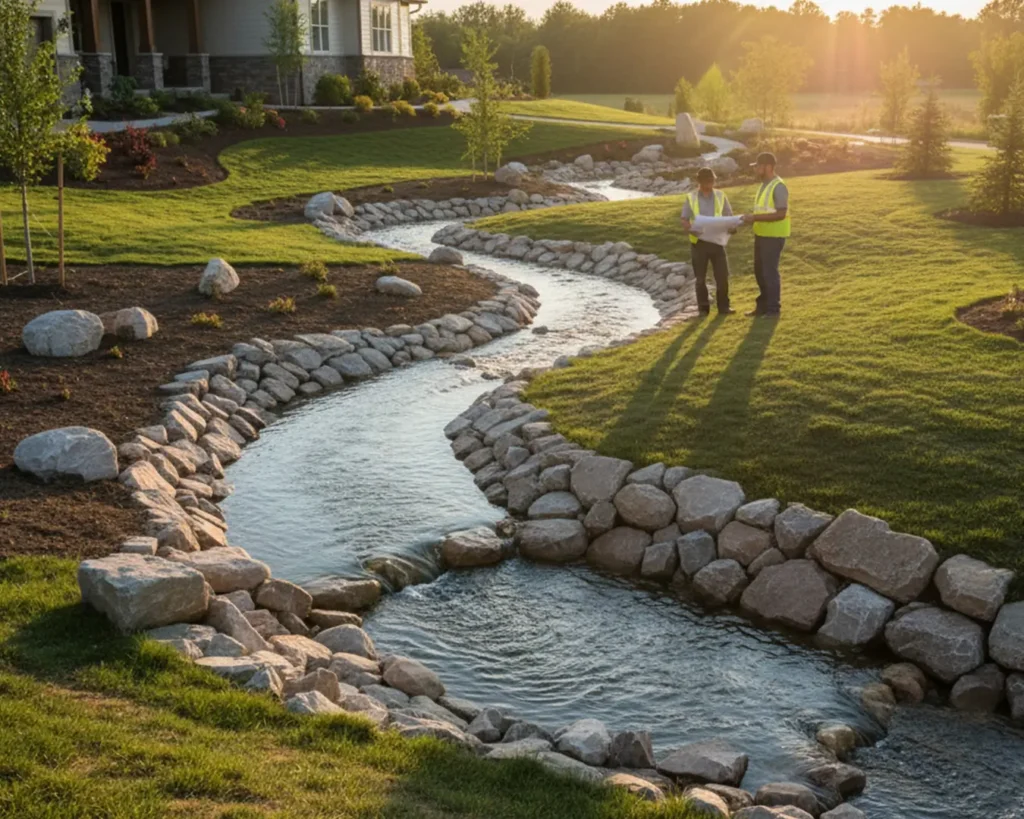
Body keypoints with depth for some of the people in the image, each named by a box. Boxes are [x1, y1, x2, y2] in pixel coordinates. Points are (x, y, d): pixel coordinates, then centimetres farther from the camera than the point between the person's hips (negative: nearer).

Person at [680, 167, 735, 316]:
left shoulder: (721, 196, 5)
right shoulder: (691, 198, 1)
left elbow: (729, 216, 8)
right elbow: (683, 219, -1)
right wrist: (690, 229, -22)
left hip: (717, 241, 1)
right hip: (699, 242, -1)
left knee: (722, 275, 0)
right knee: (700, 277, 5)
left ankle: (723, 306, 10)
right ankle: (703, 308, 14)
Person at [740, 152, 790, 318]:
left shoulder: (778, 187, -17)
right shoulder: (764, 185, 13)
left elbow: (781, 214, -24)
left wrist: (755, 218, -24)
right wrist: (751, 218, 4)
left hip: (774, 236, -9)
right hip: (761, 234, 9)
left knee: (770, 271, -3)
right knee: (759, 270, 15)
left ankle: (774, 309, 7)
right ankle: (763, 305, 27)